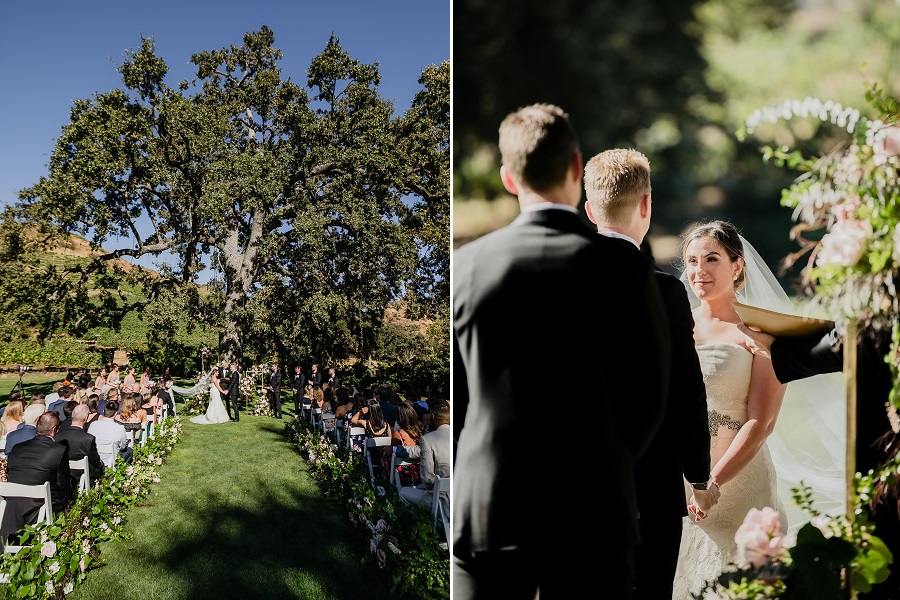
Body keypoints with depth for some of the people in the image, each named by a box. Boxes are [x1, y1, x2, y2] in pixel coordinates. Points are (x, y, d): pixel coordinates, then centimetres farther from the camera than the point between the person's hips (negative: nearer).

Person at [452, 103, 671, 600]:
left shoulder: (466, 266, -4)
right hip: (592, 510, -1)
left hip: (485, 509, 1)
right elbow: (649, 393, -1)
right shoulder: (623, 265, -7)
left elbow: (450, 396, 2)